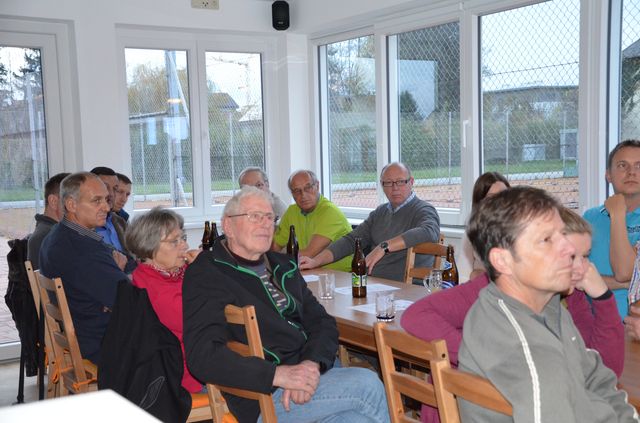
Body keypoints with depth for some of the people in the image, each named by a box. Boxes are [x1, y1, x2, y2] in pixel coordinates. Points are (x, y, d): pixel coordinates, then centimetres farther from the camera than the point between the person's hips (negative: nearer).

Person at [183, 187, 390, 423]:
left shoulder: (283, 266, 20)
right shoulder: (206, 274, -3)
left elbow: (322, 322, 14)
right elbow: (203, 355, -15)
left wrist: (312, 364, -9)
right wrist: (277, 375, -25)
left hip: (310, 371, 7)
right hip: (263, 396, -6)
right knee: (367, 386, -19)